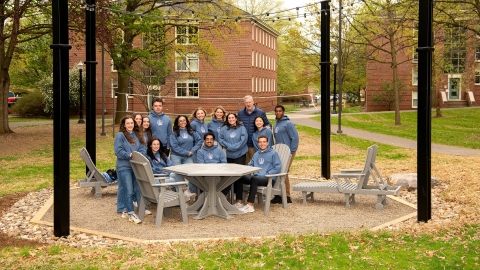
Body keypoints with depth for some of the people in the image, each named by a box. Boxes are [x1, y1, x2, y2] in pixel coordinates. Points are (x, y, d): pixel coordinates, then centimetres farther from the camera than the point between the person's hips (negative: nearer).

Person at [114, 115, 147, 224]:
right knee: (128, 191, -9)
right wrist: (129, 155, -18)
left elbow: (143, 148, 8)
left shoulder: (138, 135, 13)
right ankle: (131, 214, -7)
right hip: (124, 167, -6)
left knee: (137, 189, 9)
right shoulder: (120, 136, -4)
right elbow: (118, 151, -11)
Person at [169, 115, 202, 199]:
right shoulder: (174, 133, 0)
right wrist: (187, 152, -9)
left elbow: (199, 140, 8)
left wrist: (193, 150, -4)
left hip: (188, 157, 2)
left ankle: (191, 191, -3)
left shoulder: (191, 132, 10)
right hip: (176, 156, -2)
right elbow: (174, 146, -8)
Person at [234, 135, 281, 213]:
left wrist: (266, 174, -13)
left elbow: (277, 167, -5)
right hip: (256, 176, 7)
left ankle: (250, 205, -38)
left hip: (269, 179, -7)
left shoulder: (273, 153, 3)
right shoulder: (256, 154, 23)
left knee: (254, 179, -37)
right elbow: (250, 165, 29)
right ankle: (239, 203, -15)